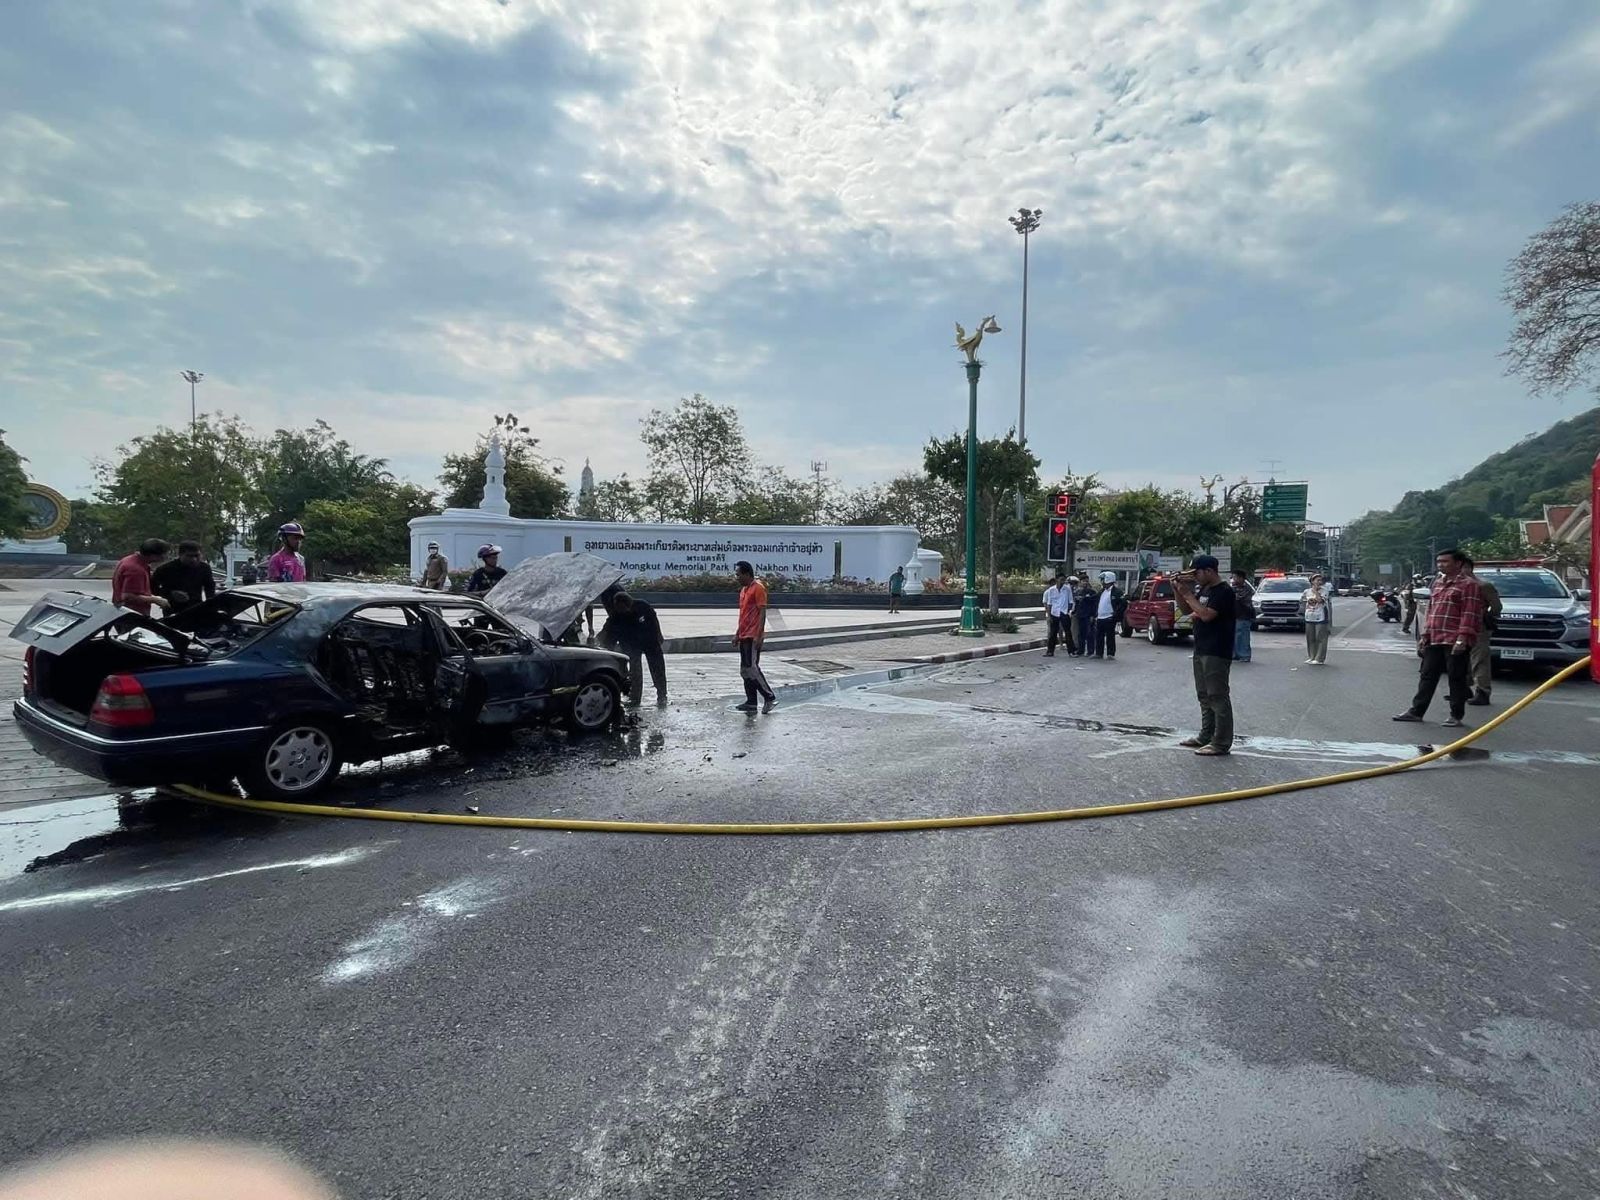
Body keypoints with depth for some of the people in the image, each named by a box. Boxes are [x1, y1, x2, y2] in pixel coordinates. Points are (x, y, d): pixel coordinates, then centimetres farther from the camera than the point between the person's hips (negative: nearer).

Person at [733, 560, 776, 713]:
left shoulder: (758, 588, -11)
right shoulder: (743, 589, 17)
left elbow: (762, 612, -16)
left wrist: (759, 635, -22)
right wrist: (738, 633, 21)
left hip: (753, 636, -9)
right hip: (744, 636, 10)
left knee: (752, 668, -10)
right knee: (744, 670, 8)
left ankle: (770, 697, -1)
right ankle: (751, 703, 12)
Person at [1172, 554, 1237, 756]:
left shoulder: (1224, 591, -14)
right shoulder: (1203, 589, 12)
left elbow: (1206, 615, -24)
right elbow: (1187, 608, 20)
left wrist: (1187, 594, -16)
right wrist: (1177, 590, 4)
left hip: (1217, 653, -9)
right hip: (1200, 651, 9)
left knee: (1218, 697, -6)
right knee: (1204, 696, 15)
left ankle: (1222, 743, -2)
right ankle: (1206, 736, 24)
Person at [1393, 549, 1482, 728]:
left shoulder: (1468, 584, -6)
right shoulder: (1438, 583, 19)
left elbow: (1470, 614, -14)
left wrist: (1462, 638, -20)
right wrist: (1424, 635, 17)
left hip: (1454, 641, -7)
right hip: (1434, 640, 7)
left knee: (1456, 679, 1)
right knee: (1428, 677, 10)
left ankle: (1457, 716, 9)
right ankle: (1416, 711, 14)